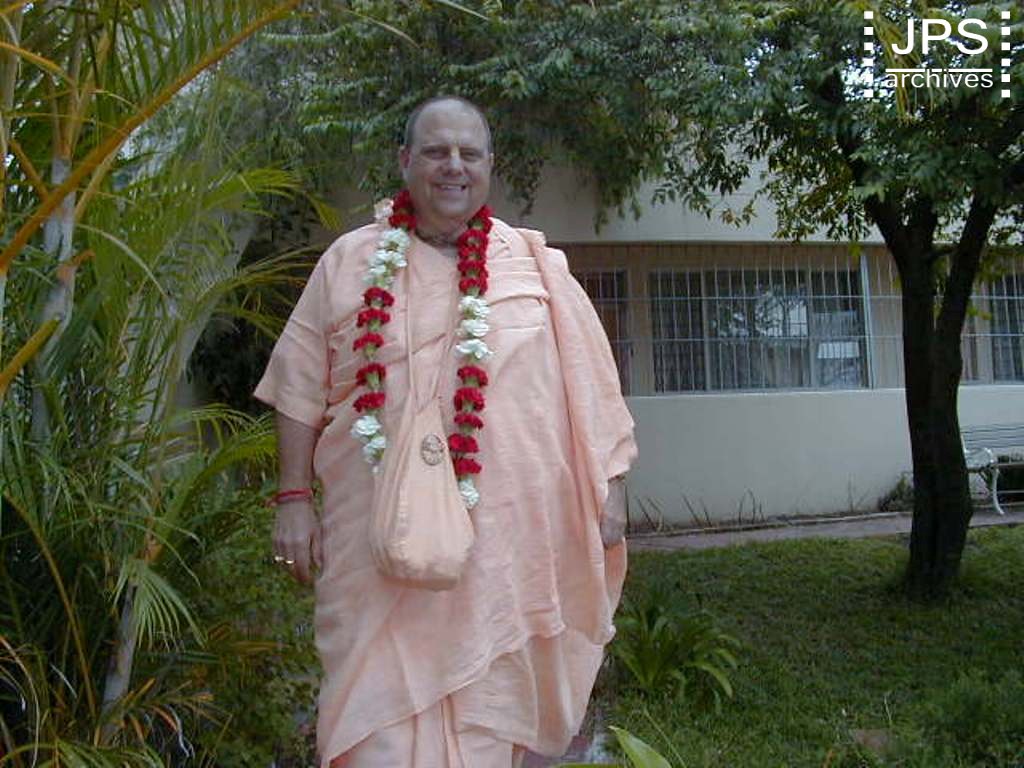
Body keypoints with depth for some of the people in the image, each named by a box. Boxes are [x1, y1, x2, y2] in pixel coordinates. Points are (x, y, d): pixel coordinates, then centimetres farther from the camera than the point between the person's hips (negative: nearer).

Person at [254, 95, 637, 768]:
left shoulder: (535, 264, 6)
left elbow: (588, 387, 7)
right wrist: (294, 499, 2)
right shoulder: (350, 262, 7)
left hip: (500, 532, 1)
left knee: (486, 701, 9)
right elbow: (301, 390, 7)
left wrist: (609, 488, 3)